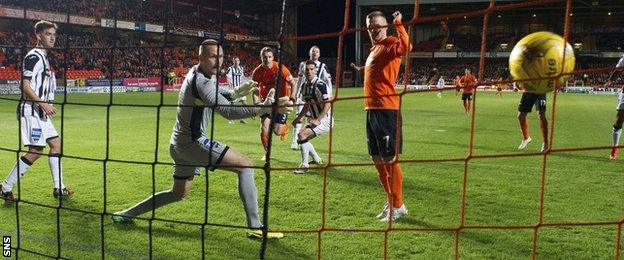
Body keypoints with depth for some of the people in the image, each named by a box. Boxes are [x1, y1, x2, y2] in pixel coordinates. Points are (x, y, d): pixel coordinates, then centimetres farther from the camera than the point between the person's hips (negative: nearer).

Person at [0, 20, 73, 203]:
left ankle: (59, 188, 15)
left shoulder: (44, 57, 18)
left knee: (56, 143, 9)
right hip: (30, 110, -10)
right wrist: (43, 104, -22)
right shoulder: (34, 56, -12)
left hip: (40, 111, 10)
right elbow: (25, 85, -19)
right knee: (36, 150, -9)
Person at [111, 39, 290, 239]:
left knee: (179, 193, 24)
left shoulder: (196, 73, 10)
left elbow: (217, 94, 30)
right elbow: (228, 111, -33)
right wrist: (266, 107, -41)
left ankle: (126, 215, 32)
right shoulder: (201, 82, -20)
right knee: (245, 166, -15)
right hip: (192, 142, -10)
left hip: (181, 143, 10)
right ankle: (255, 226, -18)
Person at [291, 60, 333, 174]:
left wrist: (318, 120, -30)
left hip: (324, 119, -9)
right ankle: (317, 161, 35)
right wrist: (299, 117, 8)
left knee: (302, 135, -23)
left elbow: (328, 104, -24)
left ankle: (304, 165, -13)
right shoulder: (304, 86, 7)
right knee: (302, 139, 17)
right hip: (314, 119, 9)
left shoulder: (320, 85, -18)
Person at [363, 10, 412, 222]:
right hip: (371, 109, 9)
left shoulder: (390, 44, -7)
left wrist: (398, 24, -32)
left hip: (385, 109, -9)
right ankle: (391, 200, 28)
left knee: (389, 159, -5)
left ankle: (397, 206, 6)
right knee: (377, 159, 15)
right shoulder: (374, 48, 20)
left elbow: (405, 46, -31)